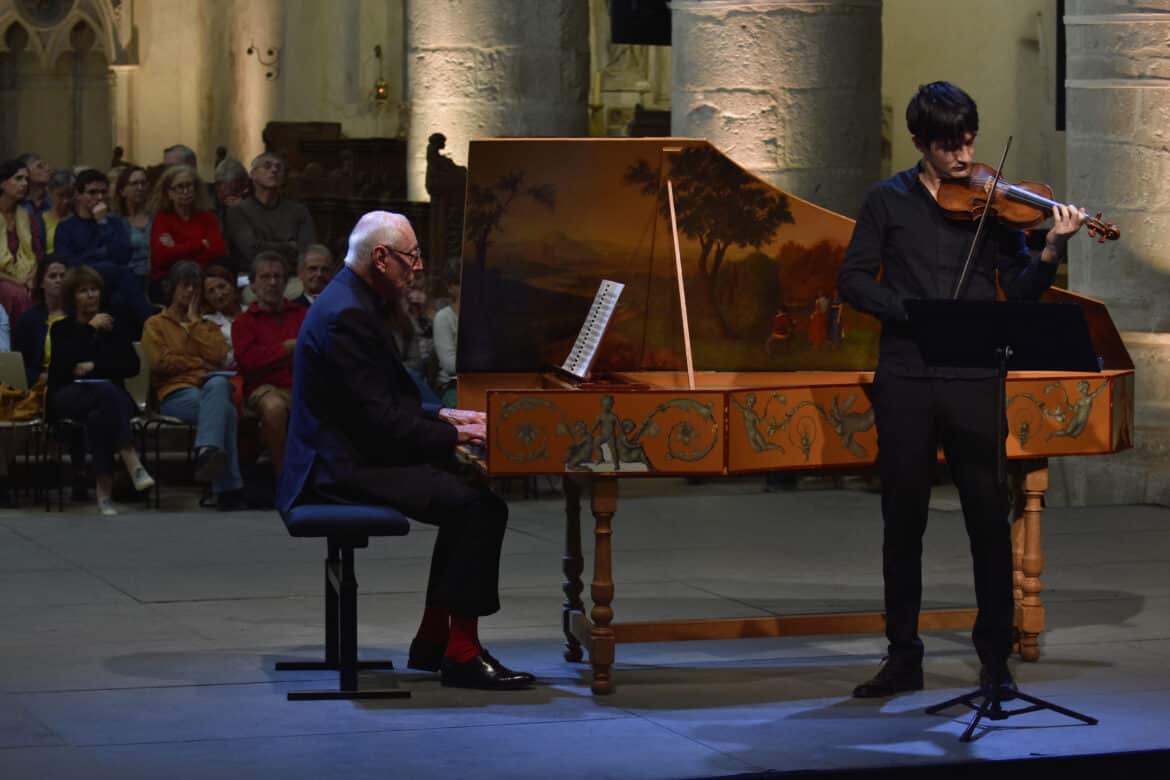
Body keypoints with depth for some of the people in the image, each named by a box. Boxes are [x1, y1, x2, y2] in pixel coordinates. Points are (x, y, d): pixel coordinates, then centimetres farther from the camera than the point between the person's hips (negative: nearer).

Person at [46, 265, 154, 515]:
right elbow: (65, 363, -8)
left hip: (108, 394, 2)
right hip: (69, 396, -2)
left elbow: (132, 365, 5)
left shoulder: (113, 326, 19)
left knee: (98, 416, -37)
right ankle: (133, 465, -52)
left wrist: (94, 367, -4)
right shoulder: (61, 329, 14)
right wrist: (90, 329, -4)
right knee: (106, 392, -37)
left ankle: (104, 492, -43)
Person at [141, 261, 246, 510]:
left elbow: (217, 355, 6)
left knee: (218, 384, -40)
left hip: (210, 385, 3)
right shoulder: (155, 325, 22)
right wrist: (198, 363, 4)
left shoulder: (208, 325, 30)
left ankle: (207, 452, -55)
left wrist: (194, 320, 11)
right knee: (225, 411, -36)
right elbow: (160, 361, 2)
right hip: (175, 391, -3)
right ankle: (229, 488, -46)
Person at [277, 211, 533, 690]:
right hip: (347, 469, -11)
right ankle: (462, 654, -14)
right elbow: (379, 419, -22)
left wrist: (443, 417, 11)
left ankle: (432, 641, 15)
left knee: (467, 492, 16)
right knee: (482, 508, -18)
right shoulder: (348, 315, -19)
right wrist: (454, 434, -12)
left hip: (347, 458, 11)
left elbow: (385, 400, 21)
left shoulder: (350, 302, 15)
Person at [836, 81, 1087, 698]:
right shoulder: (889, 201, 5)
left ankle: (996, 658, 7)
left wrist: (1052, 251, -19)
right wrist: (912, 312, -13)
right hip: (904, 380, 0)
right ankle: (903, 657, 17)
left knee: (989, 518, -2)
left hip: (973, 381, 0)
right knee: (903, 520, 7)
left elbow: (1019, 291, 0)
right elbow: (853, 279, 2)